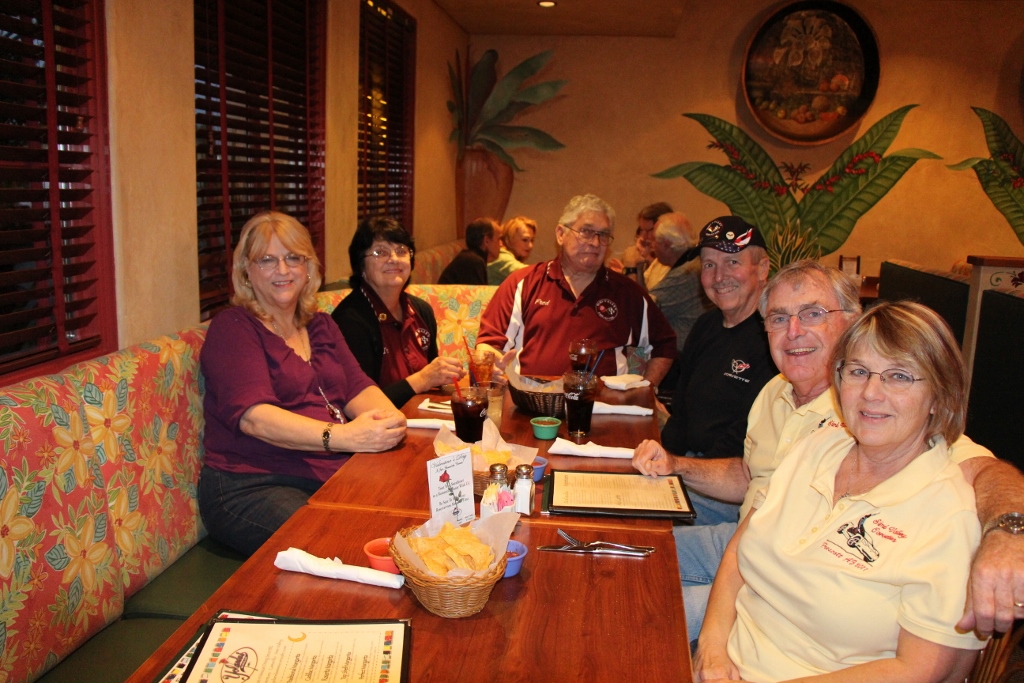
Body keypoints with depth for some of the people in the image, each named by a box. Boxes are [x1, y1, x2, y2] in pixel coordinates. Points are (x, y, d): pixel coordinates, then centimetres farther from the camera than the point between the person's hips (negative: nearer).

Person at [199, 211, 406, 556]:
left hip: (333, 475, 6)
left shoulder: (320, 326, 19)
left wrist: (390, 420, -18)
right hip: (252, 486, -6)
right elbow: (254, 417, -17)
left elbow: (357, 388, 7)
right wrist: (344, 436, -32)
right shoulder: (233, 328, -2)